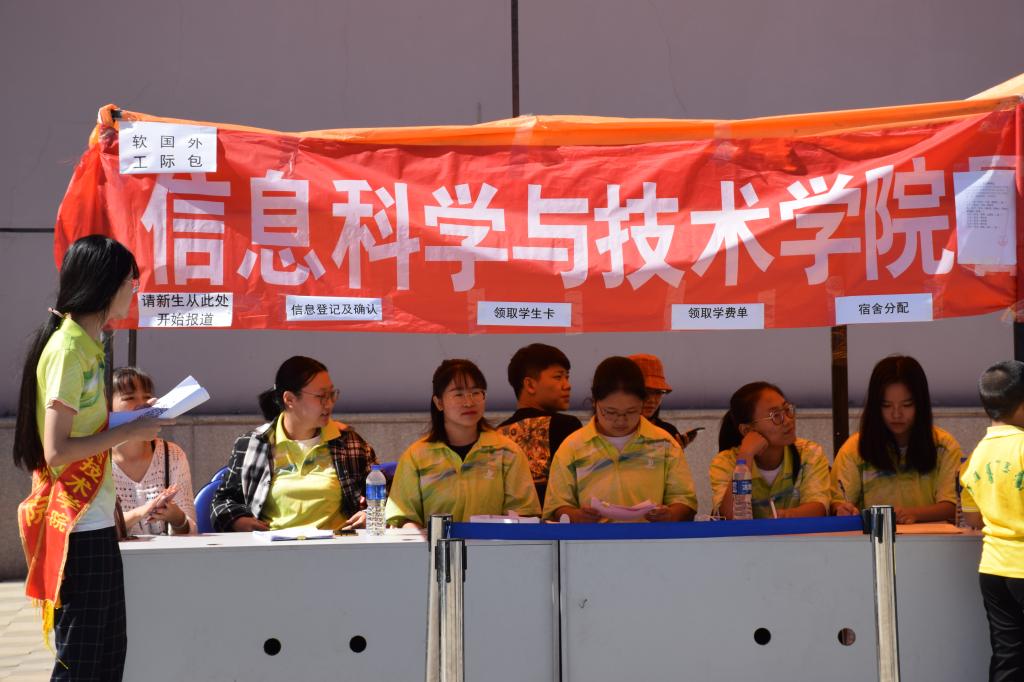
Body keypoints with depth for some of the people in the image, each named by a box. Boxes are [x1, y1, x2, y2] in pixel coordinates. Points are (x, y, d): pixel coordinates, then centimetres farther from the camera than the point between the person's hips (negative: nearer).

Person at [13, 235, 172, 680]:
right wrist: (129, 432, -15)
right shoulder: (68, 349, -17)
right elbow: (56, 450, -22)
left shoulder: (86, 343, 11)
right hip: (77, 527, -10)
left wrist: (132, 418, 9)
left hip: (93, 522, 10)